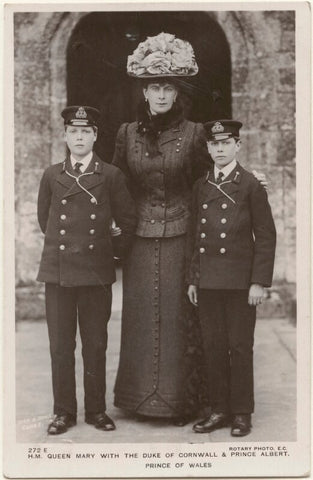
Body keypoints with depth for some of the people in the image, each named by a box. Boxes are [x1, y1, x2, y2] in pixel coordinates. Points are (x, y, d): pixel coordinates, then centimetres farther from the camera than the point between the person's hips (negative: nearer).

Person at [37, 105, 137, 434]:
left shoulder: (111, 176, 2)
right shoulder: (51, 176, 7)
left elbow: (128, 222, 9)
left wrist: (115, 250, 9)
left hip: (97, 273, -1)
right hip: (58, 272, 1)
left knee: (96, 346, 5)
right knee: (60, 347, 5)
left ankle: (96, 410, 18)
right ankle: (64, 412, 16)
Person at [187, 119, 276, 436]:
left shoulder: (251, 186, -3)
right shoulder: (200, 187, 10)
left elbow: (266, 237, -5)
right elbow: (194, 235, 13)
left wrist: (259, 282, -10)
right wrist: (192, 279, 10)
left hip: (240, 280, -4)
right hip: (207, 281, 4)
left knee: (240, 347, 3)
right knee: (213, 347, 8)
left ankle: (242, 413, 14)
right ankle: (219, 410, 19)